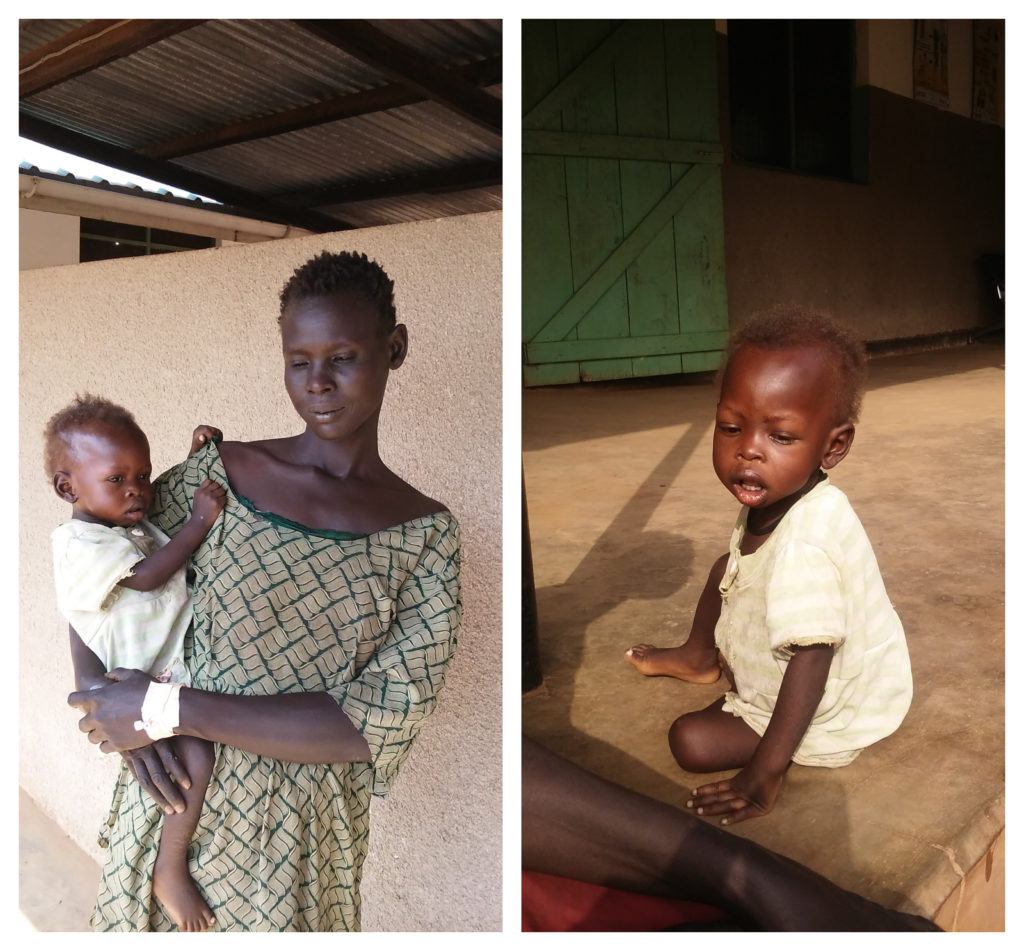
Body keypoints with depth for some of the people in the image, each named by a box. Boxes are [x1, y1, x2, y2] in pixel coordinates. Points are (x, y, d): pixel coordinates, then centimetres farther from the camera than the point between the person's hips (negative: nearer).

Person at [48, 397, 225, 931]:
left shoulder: (134, 523, 9)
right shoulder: (79, 544, -17)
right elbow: (147, 576, -26)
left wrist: (195, 461, 10)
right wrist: (199, 522, -24)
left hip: (175, 667, 10)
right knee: (198, 757, -25)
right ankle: (170, 872, -7)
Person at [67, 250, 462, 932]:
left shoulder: (426, 534, -10)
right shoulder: (216, 474, -6)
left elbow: (386, 721, -17)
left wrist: (173, 710, -21)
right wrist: (128, 720, -13)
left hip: (305, 837, -1)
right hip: (176, 798, 1)